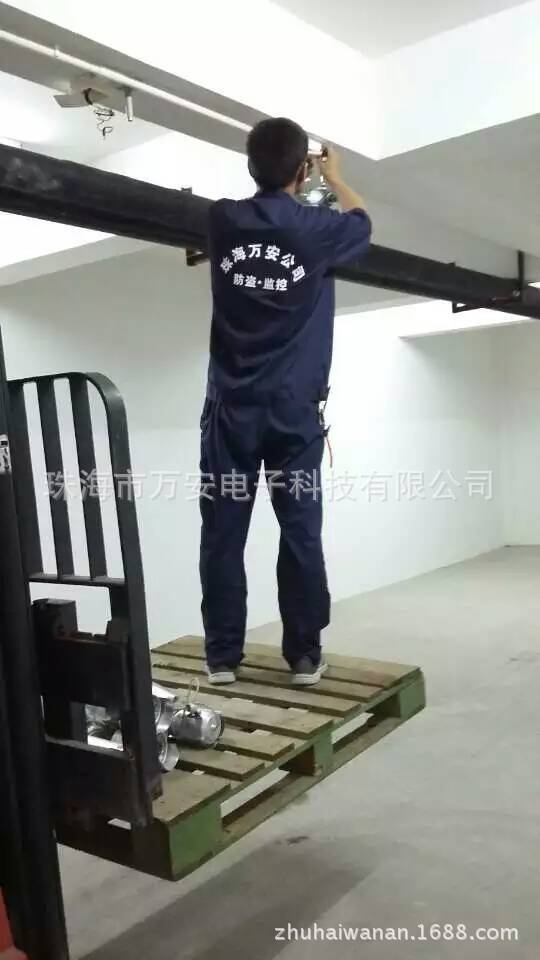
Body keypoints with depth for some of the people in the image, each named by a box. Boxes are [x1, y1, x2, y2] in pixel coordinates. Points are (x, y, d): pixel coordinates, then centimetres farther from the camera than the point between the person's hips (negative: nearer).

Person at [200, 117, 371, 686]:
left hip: (232, 408, 2)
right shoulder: (317, 228, -2)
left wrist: (279, 179, 42)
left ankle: (222, 655, 12)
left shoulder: (223, 221, 3)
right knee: (301, 532, 4)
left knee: (223, 533, 5)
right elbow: (362, 223, 22)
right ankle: (304, 655, 11)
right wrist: (335, 177, 38)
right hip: (294, 409, -1)